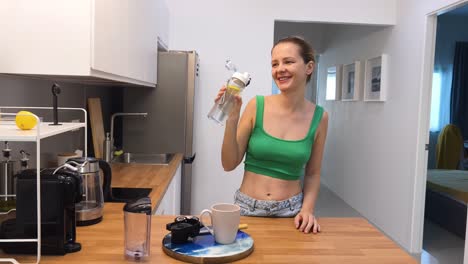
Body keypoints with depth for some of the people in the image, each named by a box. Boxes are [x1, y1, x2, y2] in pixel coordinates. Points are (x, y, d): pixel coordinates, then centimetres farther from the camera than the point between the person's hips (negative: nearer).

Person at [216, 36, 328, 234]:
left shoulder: (318, 117, -5)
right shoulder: (257, 106, -8)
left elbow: (312, 174, 5)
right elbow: (229, 164, -6)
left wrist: (307, 209, -10)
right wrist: (231, 119, -17)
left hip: (290, 211, 1)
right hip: (247, 208, 0)